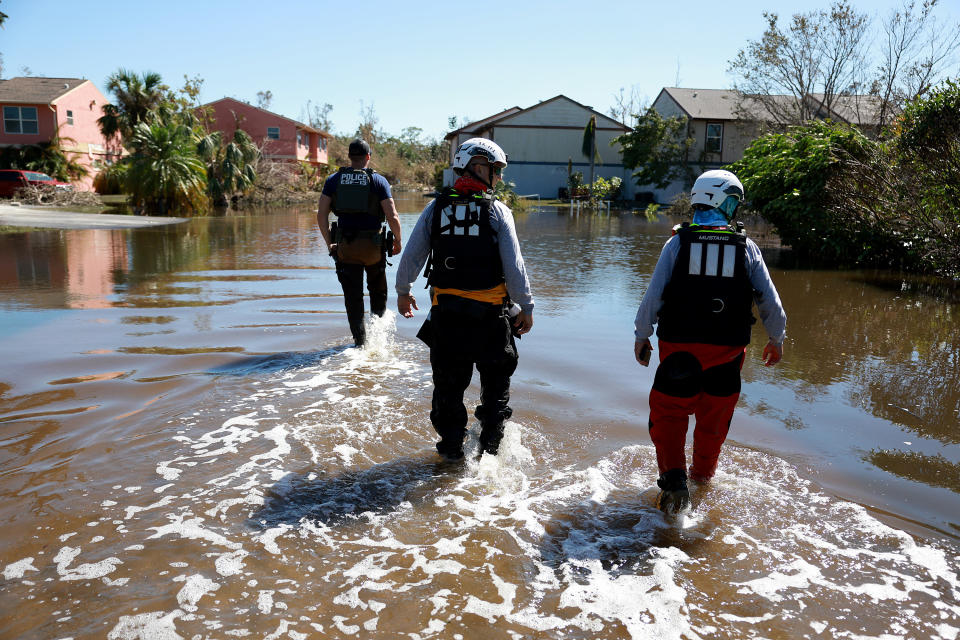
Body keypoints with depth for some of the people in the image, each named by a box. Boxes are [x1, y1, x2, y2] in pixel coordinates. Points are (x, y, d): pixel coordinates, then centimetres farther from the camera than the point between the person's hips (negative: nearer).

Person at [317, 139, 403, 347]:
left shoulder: (334, 180, 4)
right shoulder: (378, 180, -2)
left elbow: (321, 215, -1)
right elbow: (392, 217, -9)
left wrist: (329, 243, 9)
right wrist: (398, 240, 6)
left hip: (345, 246, 1)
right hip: (373, 245, -1)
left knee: (353, 296, 9)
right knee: (378, 291, 21)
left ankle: (360, 341, 7)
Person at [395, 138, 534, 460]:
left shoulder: (436, 207, 2)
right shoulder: (498, 210, -6)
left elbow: (411, 255, 3)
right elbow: (514, 266, -10)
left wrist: (403, 291, 19)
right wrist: (526, 307, 0)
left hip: (445, 312, 2)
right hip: (490, 313, -2)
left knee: (448, 383, 15)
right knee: (496, 380, 17)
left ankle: (452, 447, 24)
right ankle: (490, 445, 21)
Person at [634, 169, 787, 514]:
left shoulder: (677, 242, -3)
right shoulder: (746, 246, 0)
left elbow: (654, 295, -6)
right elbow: (769, 299, 3)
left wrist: (641, 335, 6)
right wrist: (776, 339, 18)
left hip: (679, 344, -2)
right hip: (728, 347, 2)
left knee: (669, 410, 11)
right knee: (715, 414, 20)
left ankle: (674, 477, -3)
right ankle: (703, 473, 37)